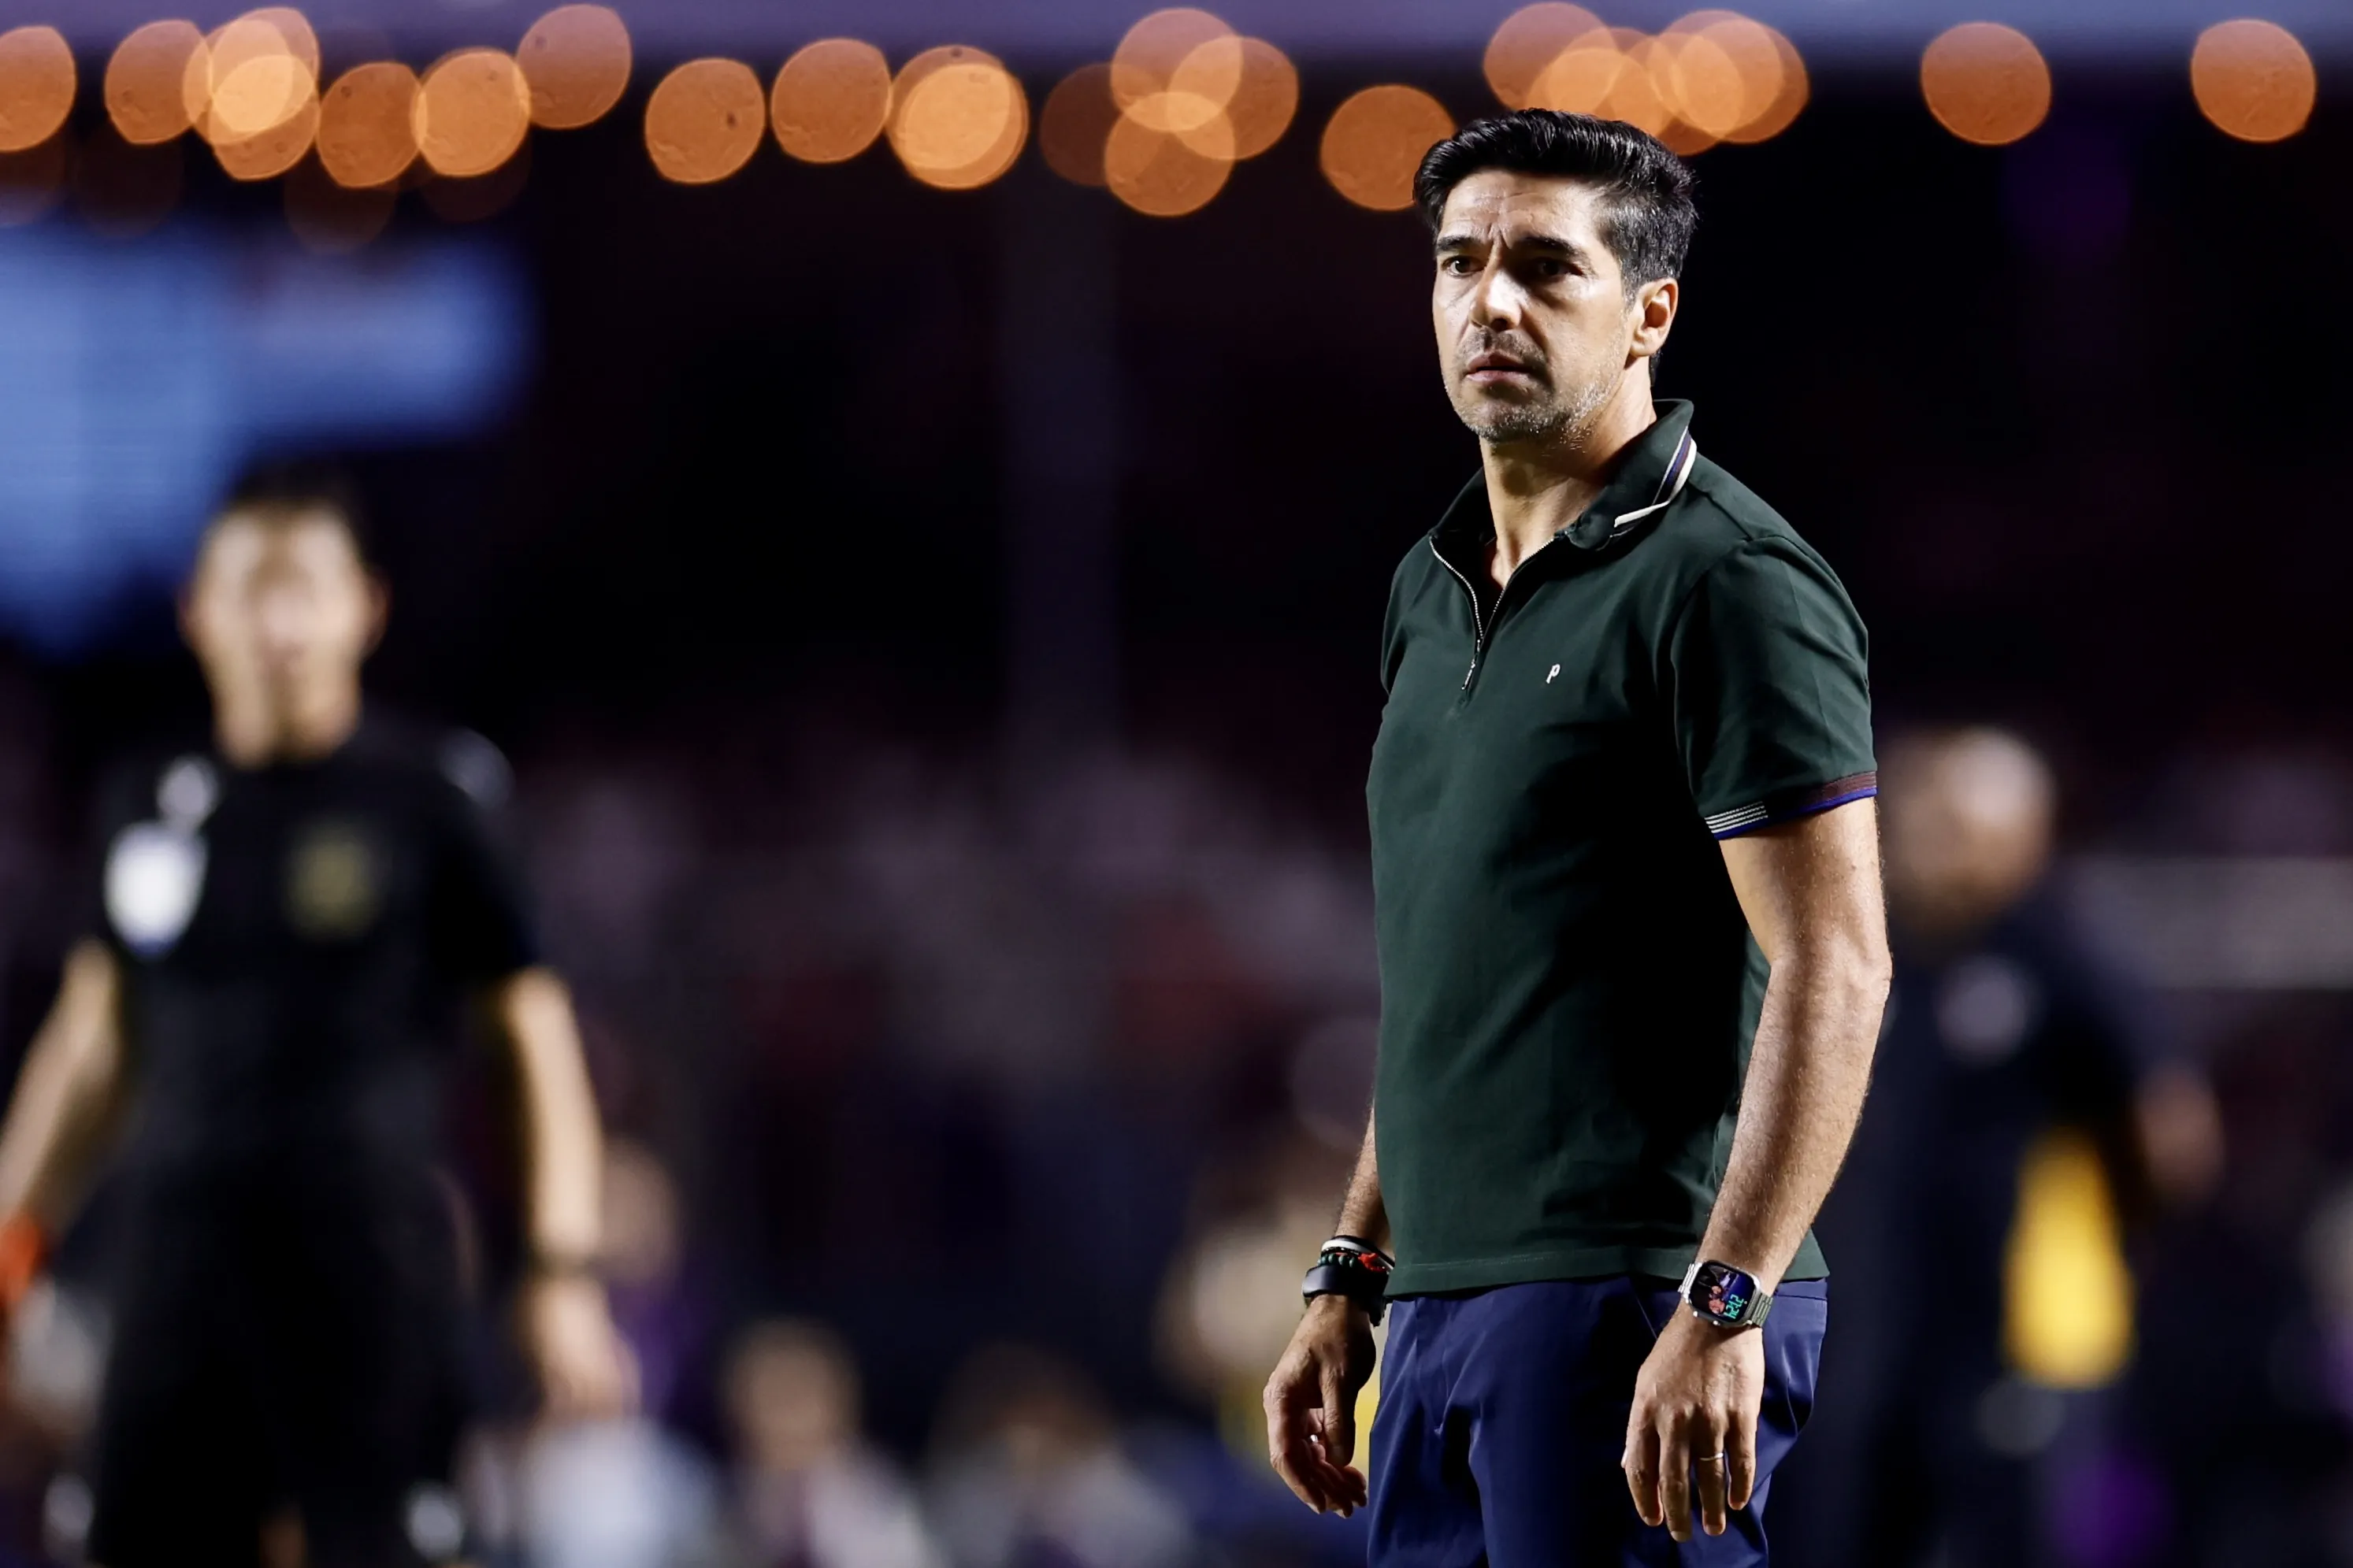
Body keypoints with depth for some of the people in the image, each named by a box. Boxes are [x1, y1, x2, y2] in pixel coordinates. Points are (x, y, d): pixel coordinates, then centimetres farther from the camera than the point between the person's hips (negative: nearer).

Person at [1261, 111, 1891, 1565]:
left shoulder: (1725, 581, -10)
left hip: (1631, 1303, -8)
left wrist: (1722, 1309, -23)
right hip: (1449, 1310, 8)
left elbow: (1832, 969, -16)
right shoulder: (1435, 587, 17)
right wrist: (1351, 1280, 19)